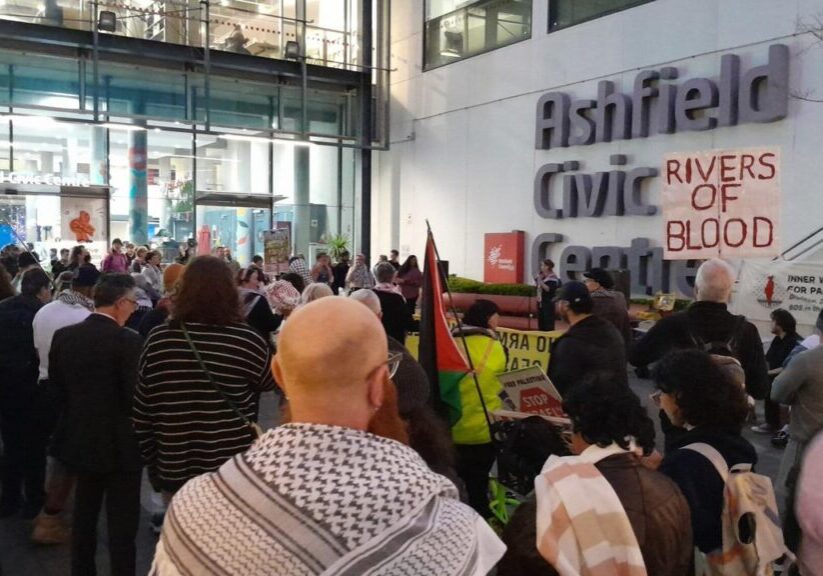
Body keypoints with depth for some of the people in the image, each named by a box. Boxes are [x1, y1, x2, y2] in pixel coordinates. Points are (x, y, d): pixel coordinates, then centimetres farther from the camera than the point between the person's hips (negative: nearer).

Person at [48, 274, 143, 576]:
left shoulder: (63, 335, -1)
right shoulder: (127, 340, -20)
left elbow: (56, 384, 6)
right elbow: (135, 395, -19)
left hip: (80, 438, 7)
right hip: (119, 444, -6)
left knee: (84, 514, 22)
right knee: (121, 522, 6)